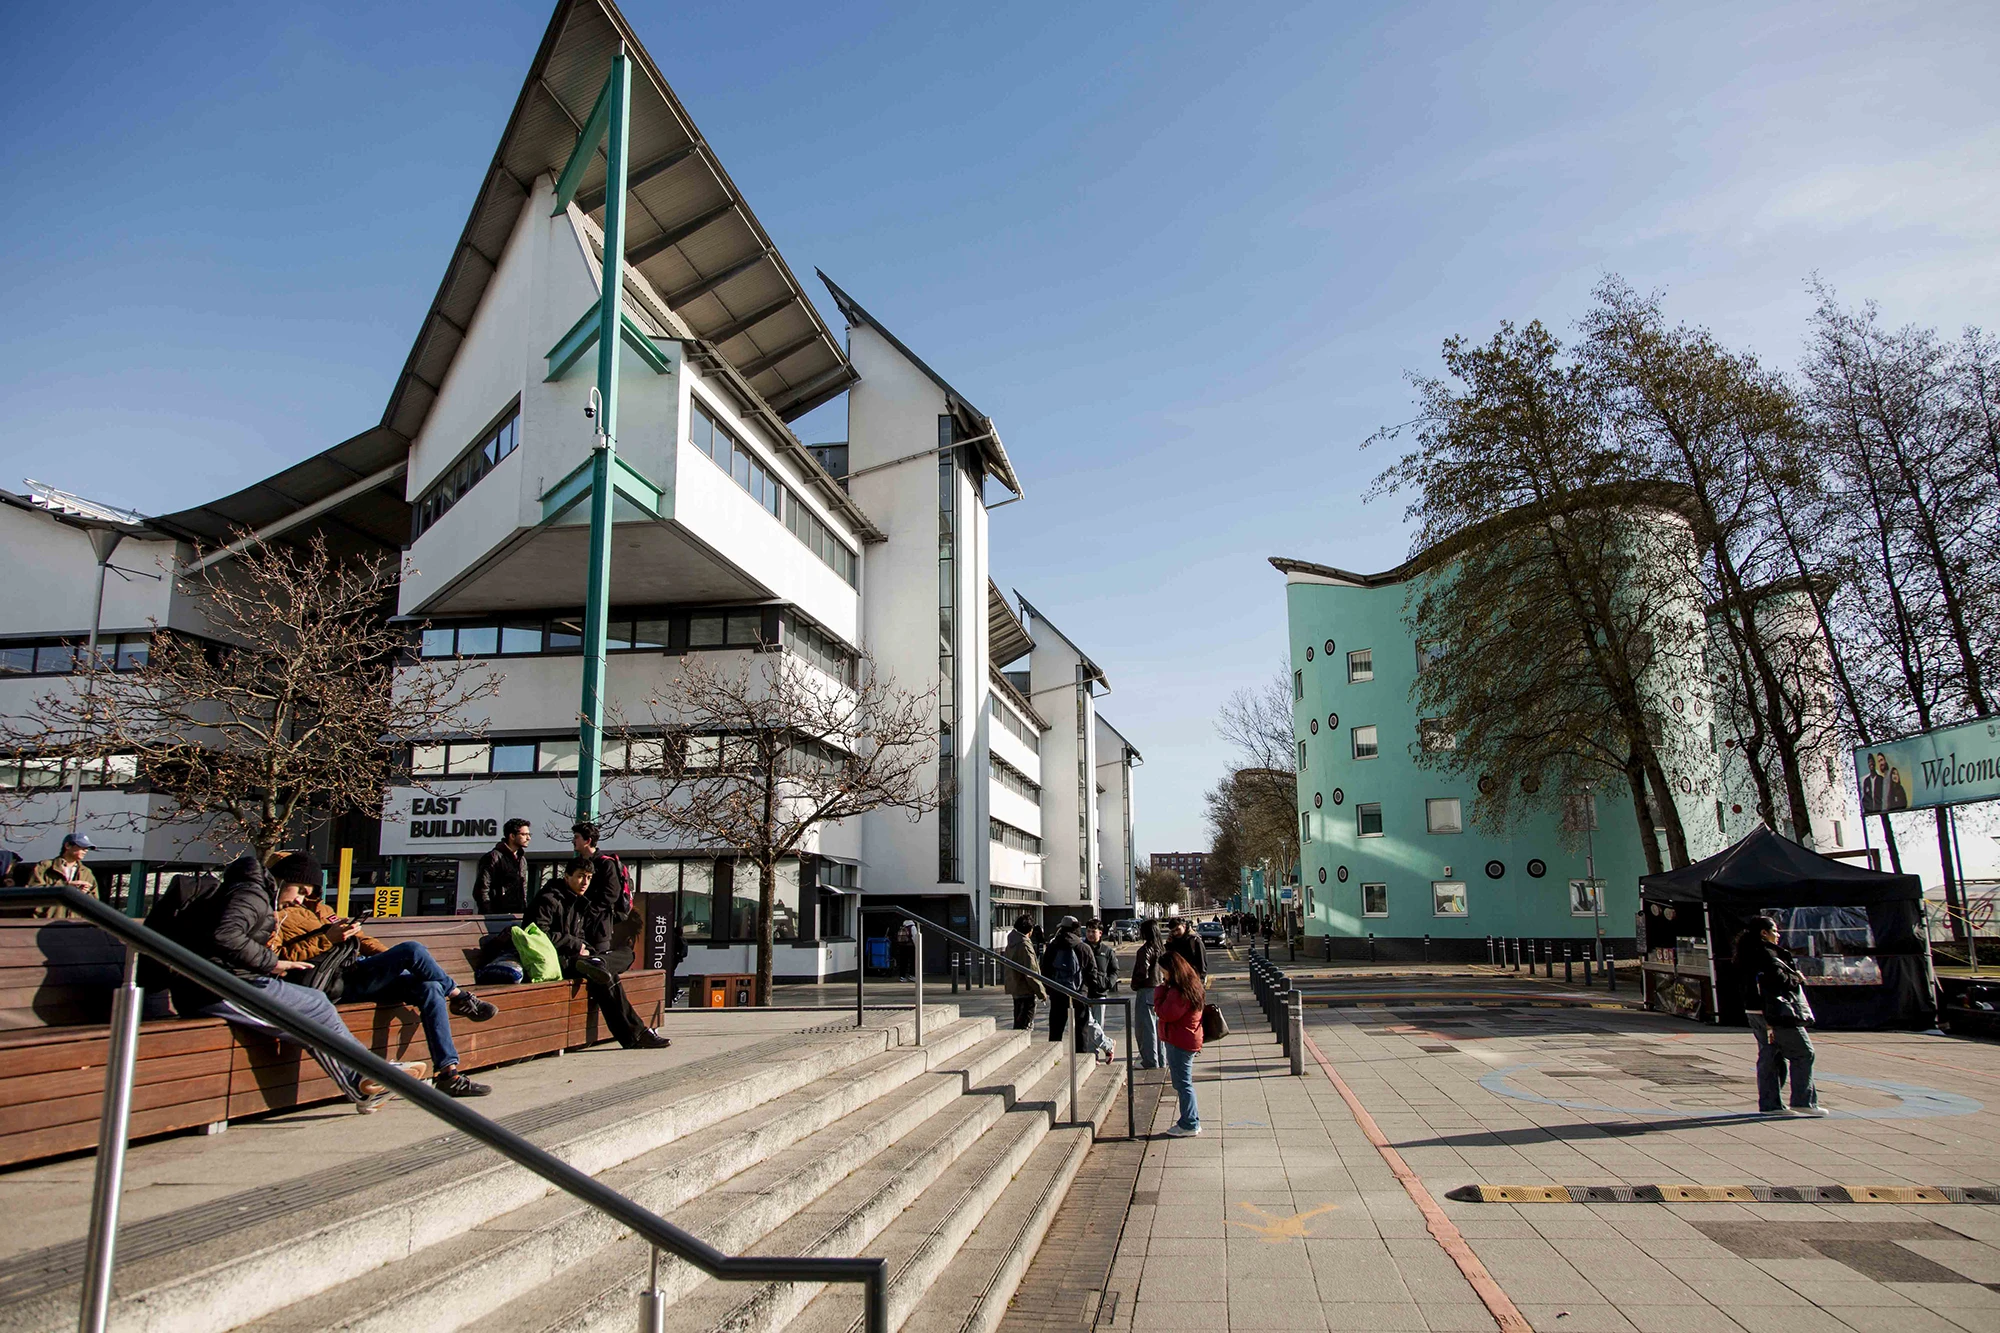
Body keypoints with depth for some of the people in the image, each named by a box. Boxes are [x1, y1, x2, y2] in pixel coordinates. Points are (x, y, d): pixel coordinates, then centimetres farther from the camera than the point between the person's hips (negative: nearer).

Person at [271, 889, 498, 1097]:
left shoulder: (318, 909, 30)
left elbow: (360, 937, 27)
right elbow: (277, 958, -12)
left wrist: (393, 958, 12)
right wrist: (326, 938, -19)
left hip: (361, 968, 8)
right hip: (340, 979, -8)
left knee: (430, 988, -15)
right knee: (413, 949, -26)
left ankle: (449, 1075, -17)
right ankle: (460, 997, -1)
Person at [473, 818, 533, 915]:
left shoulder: (522, 859, 18)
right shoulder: (494, 857, -6)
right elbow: (481, 890, -9)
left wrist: (525, 912, 13)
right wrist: (489, 917, -14)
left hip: (518, 915, 7)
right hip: (498, 915, -7)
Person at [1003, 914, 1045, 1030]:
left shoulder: (1012, 943, 9)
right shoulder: (1024, 945, -19)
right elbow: (1031, 972, -20)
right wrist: (1041, 992, -13)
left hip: (1015, 989, 9)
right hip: (1026, 990, -9)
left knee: (1019, 1024, 18)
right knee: (1025, 1025, -4)